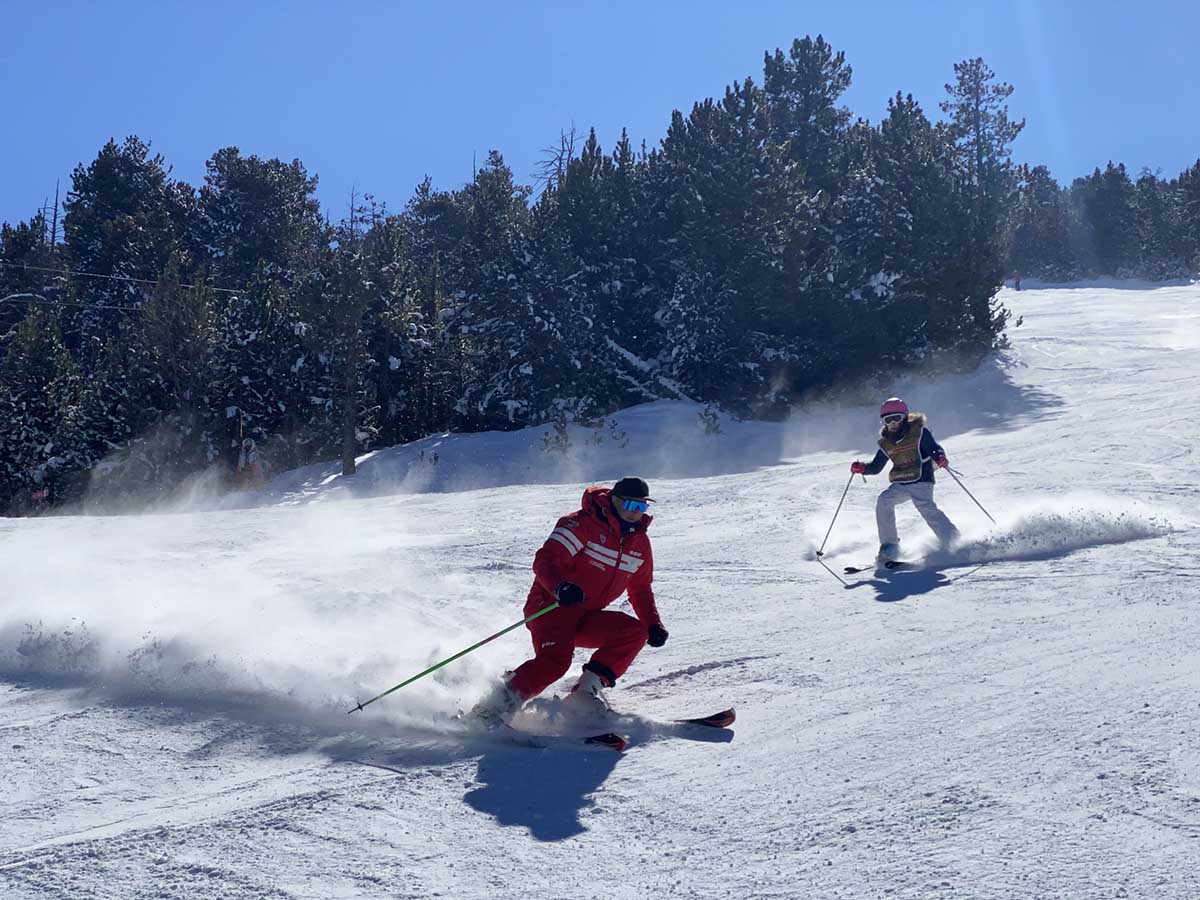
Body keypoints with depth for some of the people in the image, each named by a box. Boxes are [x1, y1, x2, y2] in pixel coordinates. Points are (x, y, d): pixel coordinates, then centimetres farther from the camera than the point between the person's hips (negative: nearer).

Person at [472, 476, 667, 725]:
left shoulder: (640, 541, 9)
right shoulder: (583, 523, -13)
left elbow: (641, 590, 20)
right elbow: (545, 560, -23)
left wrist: (654, 625, 3)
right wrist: (560, 587, -44)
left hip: (586, 617, 7)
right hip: (550, 607, -7)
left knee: (636, 632, -15)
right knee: (555, 660, -31)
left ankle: (587, 689, -13)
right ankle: (498, 704, -23)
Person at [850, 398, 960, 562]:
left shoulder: (919, 432, -2)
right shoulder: (886, 443, 12)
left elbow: (935, 449, -4)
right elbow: (876, 467, 18)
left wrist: (939, 458, -27)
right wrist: (862, 468, 0)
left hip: (921, 481, -5)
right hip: (900, 484, 5)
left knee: (926, 508, -24)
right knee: (884, 501, -16)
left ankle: (953, 541, -18)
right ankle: (889, 545, -9)